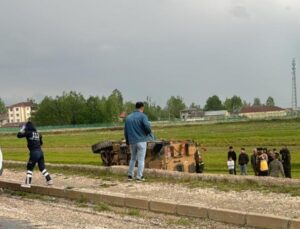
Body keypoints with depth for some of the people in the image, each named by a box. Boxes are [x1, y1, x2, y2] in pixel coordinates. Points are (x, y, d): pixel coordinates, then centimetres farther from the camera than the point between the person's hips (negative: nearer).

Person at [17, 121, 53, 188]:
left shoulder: (28, 133, -6)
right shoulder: (38, 133, 11)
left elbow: (19, 135, 0)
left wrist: (22, 129, 13)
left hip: (34, 152, -6)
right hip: (40, 152, 6)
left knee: (30, 167, 4)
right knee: (42, 167, 16)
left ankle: (28, 183, 3)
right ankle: (49, 180, 14)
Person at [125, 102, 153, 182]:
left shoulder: (128, 117, 10)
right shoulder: (142, 116, -7)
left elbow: (125, 131, 12)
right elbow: (147, 126, -22)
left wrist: (127, 141, 21)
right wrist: (149, 133, -1)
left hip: (132, 142, 5)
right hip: (141, 141, -5)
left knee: (133, 158, 19)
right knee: (141, 159, 1)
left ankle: (130, 175, 19)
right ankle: (139, 177, -1)